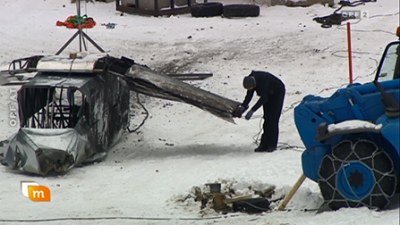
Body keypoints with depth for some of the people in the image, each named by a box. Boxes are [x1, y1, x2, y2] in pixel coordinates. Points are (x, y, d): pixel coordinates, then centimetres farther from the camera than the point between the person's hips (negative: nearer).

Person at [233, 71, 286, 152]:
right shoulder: (250, 80, -20)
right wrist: (243, 106, -26)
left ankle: (272, 145, -9)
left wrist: (252, 110, -45)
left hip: (278, 93, -6)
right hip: (268, 94, 7)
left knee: (273, 119, -12)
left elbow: (263, 98, -41)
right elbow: (249, 95, -11)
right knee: (267, 119, 1)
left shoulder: (263, 79, -40)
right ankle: (264, 145, 0)